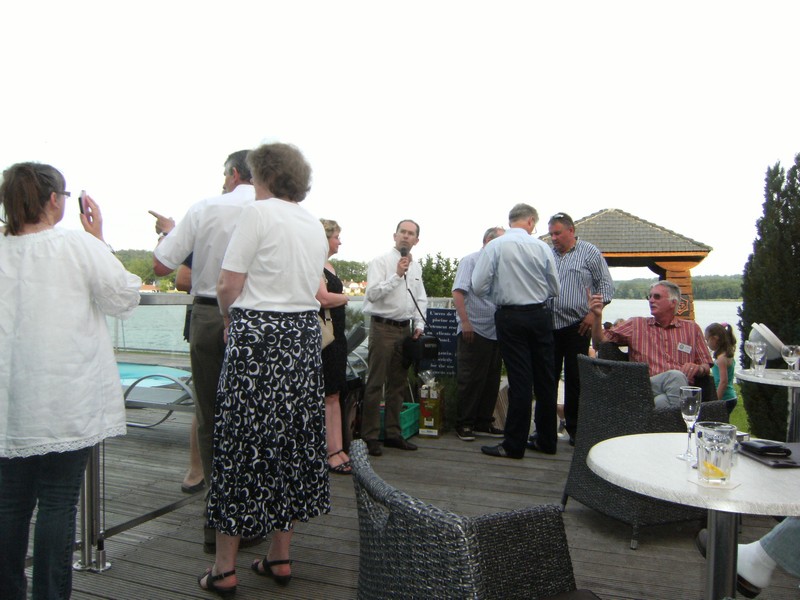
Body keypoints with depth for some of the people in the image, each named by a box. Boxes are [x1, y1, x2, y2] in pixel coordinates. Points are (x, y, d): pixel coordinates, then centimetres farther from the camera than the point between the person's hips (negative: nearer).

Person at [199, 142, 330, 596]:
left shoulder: (258, 212, -7)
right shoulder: (316, 226, 14)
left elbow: (229, 286, -10)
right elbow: (313, 290, 12)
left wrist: (230, 320, 10)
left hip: (258, 337, -6)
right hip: (305, 337, 7)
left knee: (241, 443, 2)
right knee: (293, 440, 12)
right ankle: (280, 558, 23)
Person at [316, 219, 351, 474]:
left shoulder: (329, 266, 17)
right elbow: (323, 298, -24)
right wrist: (345, 297, -6)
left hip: (336, 335, 10)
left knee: (334, 396, 11)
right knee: (324, 397, -1)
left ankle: (338, 450, 18)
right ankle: (331, 453, 7)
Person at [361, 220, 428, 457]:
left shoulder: (416, 267, 14)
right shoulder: (380, 262, -6)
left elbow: (421, 299, 18)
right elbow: (373, 293, -17)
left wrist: (419, 325, 6)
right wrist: (398, 275, -21)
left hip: (405, 329, 7)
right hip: (383, 327, -6)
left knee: (398, 384, 12)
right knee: (376, 383, -3)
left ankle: (393, 433, 23)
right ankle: (370, 436, 5)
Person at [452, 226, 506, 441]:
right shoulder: (470, 261, -5)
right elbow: (458, 292, -14)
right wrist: (465, 322, -20)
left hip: (495, 332, 7)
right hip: (474, 331, -7)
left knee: (492, 380, 11)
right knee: (470, 381, -1)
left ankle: (484, 422, 22)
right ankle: (464, 424, 9)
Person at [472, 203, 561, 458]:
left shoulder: (495, 246, -8)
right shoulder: (542, 247, -2)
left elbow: (479, 286, -8)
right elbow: (555, 289, 6)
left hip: (510, 317, -2)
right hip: (540, 315, 2)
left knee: (520, 379, 1)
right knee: (545, 378, 11)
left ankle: (514, 445, 6)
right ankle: (546, 440, 23)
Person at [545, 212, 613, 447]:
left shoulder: (590, 253, 2)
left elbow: (606, 285, 0)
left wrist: (593, 313, -11)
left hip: (576, 327, -3)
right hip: (548, 326, 4)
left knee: (574, 379, 3)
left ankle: (574, 428, 14)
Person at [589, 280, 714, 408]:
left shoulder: (692, 328, 22)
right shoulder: (636, 324, 19)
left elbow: (706, 367, 21)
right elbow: (600, 342, 11)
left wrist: (698, 368, -4)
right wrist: (598, 316, -4)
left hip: (681, 389, 0)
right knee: (676, 376, -34)